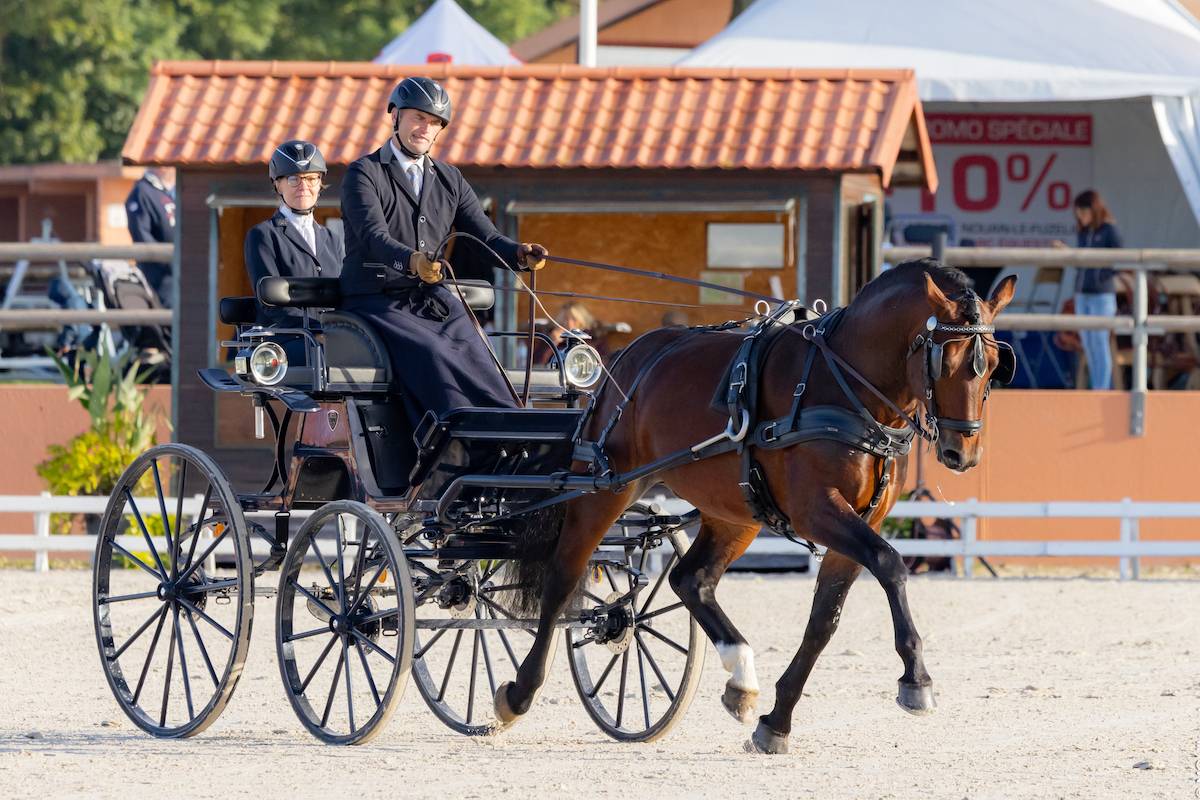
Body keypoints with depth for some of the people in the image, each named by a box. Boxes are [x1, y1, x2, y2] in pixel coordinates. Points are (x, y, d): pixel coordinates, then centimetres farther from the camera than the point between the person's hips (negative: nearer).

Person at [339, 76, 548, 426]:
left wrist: (519, 254, -14)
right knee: (432, 357, -32)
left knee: (478, 362, -25)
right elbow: (375, 237, -17)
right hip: (377, 303, -5)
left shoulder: (449, 180, 19)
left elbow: (485, 236, 10)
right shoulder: (364, 174, 0)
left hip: (433, 302, 5)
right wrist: (411, 262, -38)